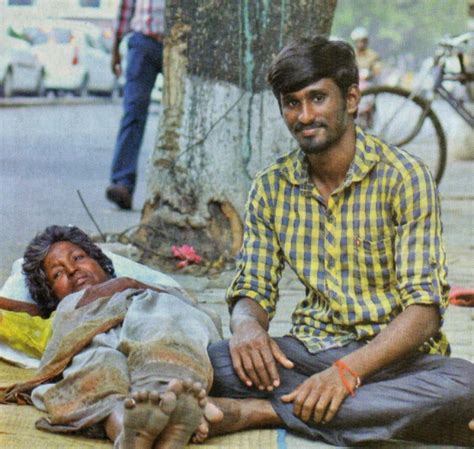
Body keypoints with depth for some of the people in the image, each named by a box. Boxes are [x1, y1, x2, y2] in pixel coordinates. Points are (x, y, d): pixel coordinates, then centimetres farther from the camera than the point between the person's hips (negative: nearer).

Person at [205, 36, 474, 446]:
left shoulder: (403, 177, -8)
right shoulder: (271, 188, 7)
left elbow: (424, 308, -13)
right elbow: (253, 289, 9)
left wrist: (348, 371, -28)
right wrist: (247, 326, -18)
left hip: (394, 356, -2)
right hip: (311, 350, 2)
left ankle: (260, 412, -32)